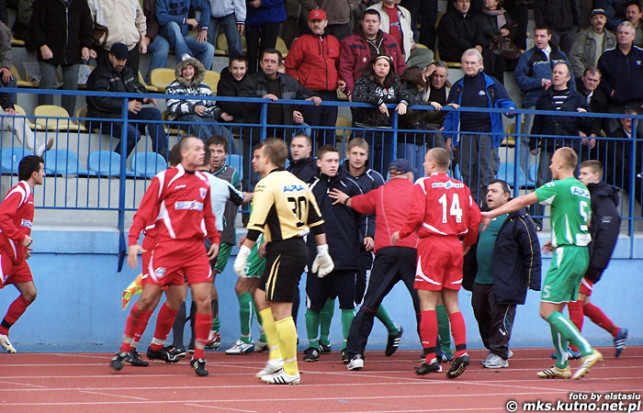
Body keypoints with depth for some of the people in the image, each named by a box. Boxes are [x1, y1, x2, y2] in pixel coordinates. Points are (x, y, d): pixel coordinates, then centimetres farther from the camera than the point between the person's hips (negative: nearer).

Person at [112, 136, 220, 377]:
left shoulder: (204, 182, 13)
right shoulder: (165, 179, -3)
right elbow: (144, 212, -4)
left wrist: (215, 239, 16)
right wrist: (133, 241, -12)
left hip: (196, 248, 4)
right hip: (168, 246, -4)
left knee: (203, 300, -5)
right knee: (148, 299, -3)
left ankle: (198, 357, 7)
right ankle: (125, 349, 12)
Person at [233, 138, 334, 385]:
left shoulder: (267, 184, -10)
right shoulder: (298, 183, 13)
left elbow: (256, 225, -16)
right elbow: (316, 219, 15)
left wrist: (243, 254, -13)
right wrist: (322, 252, 21)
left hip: (282, 251, -9)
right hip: (299, 248, 9)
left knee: (281, 311, -5)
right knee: (262, 297, 20)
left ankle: (290, 371, -5)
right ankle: (276, 357, 15)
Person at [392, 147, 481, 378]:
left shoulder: (424, 184, -3)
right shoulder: (461, 187, 11)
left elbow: (416, 214, -14)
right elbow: (475, 217, 9)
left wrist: (401, 234, 2)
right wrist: (467, 242, 23)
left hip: (432, 244, -5)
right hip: (454, 246, 5)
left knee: (427, 303, -2)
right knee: (452, 304, 10)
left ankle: (431, 357, -5)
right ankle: (461, 352, -3)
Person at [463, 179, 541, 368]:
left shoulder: (518, 220, -6)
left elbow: (532, 250, -9)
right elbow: (472, 247, 26)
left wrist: (532, 279, -15)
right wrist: (468, 275, 23)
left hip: (503, 282, -8)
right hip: (480, 281, 8)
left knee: (501, 317, -7)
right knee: (482, 316, 12)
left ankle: (499, 354, 1)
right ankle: (493, 349, 27)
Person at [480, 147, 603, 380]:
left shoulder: (558, 187, -10)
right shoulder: (583, 190, 15)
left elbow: (523, 201, -8)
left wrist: (491, 214, 0)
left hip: (566, 254, -9)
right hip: (581, 253, 9)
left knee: (548, 311, -10)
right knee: (556, 311, 13)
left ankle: (587, 352, -19)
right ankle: (561, 366, 13)